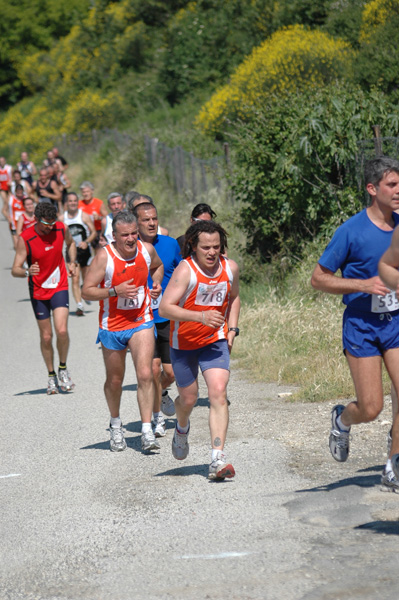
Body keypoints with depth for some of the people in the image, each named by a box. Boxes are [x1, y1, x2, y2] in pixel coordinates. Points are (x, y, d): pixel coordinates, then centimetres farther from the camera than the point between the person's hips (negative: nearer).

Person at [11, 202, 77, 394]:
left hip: (59, 287, 1)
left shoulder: (61, 229, -7)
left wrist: (72, 263, 7)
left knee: (62, 331, -16)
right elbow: (15, 270, -18)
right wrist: (28, 272, -38)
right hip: (38, 291, -1)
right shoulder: (25, 239, -16)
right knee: (46, 337, 5)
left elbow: (70, 243, 19)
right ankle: (51, 376, 23)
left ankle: (63, 368, 7)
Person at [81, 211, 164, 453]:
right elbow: (86, 291, -14)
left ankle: (147, 432, -13)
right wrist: (115, 291, -26)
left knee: (145, 374, -15)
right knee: (115, 380, 12)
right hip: (112, 326, -1)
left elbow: (158, 266, 20)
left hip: (142, 322, 1)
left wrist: (157, 283, 0)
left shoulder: (147, 249, -5)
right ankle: (116, 425, 38)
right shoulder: (104, 256, -16)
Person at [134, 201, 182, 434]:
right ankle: (158, 417, 7)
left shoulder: (170, 244, 1)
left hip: (168, 317, 3)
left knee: (171, 372, 3)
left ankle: (161, 392, 38)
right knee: (153, 367, -11)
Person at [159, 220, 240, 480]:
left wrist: (232, 329, 5)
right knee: (189, 398, 12)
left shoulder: (230, 268, -4)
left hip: (215, 341, 2)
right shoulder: (185, 270, -21)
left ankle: (218, 458, -22)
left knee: (218, 393, -17)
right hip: (184, 342, -2)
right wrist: (200, 316, -39)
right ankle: (182, 428, 50)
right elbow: (165, 308, -29)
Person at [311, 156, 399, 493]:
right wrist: (364, 284, -18)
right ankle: (342, 420, 32)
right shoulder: (352, 231, -11)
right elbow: (319, 279, -8)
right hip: (362, 325, -4)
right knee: (371, 409, -4)